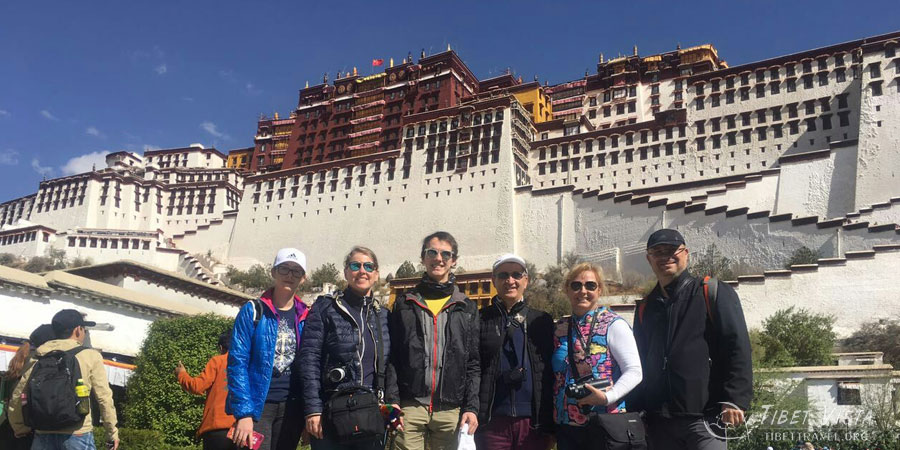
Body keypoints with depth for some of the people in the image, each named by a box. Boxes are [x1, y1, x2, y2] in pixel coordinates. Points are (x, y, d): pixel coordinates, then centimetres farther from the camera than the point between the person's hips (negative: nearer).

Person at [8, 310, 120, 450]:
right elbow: (104, 397, -3)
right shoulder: (90, 356, -2)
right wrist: (112, 432, 4)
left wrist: (21, 430, 23)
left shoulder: (39, 359, 9)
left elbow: (16, 400, 10)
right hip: (77, 436, -4)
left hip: (43, 435, 4)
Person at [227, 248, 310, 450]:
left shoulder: (306, 317, 7)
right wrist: (244, 413, -16)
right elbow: (237, 362, -8)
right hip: (256, 405, -3)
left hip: (292, 408, 4)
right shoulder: (253, 311, -2)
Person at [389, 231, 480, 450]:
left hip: (451, 410, 1)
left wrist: (472, 407, -1)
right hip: (410, 407, -1)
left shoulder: (467, 308, 11)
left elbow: (474, 364, 8)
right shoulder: (404, 304, 9)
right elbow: (391, 358, 6)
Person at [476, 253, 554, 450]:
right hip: (493, 421, -1)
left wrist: (550, 424, 4)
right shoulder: (481, 320, 6)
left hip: (534, 421, 1)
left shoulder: (542, 321, 10)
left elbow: (551, 374, 8)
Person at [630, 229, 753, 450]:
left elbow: (738, 349, -4)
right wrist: (636, 410, 13)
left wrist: (734, 399, -14)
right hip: (659, 421, 5)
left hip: (703, 417, -5)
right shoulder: (645, 307, 17)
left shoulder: (714, 293, 3)